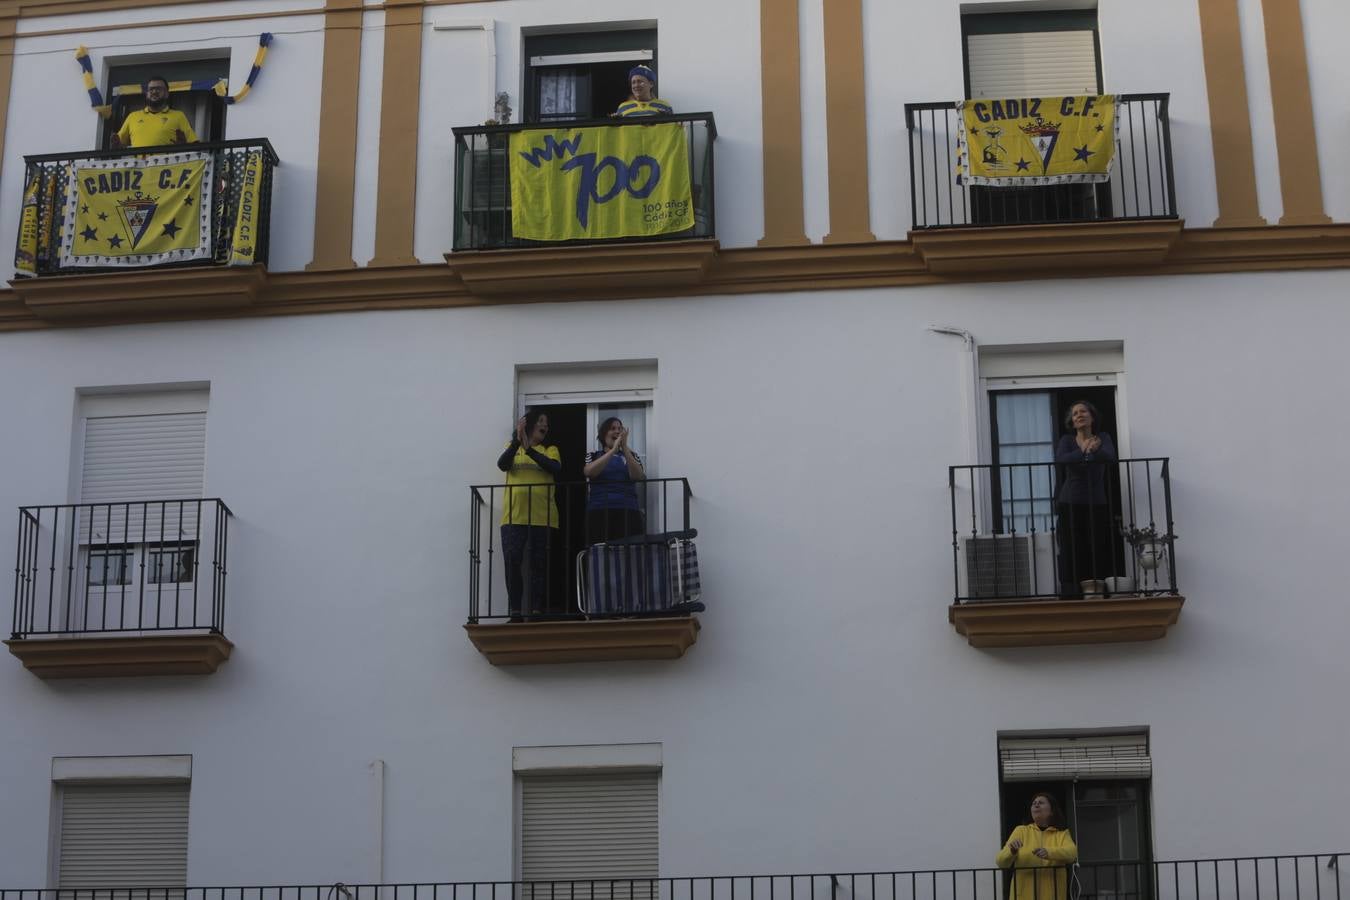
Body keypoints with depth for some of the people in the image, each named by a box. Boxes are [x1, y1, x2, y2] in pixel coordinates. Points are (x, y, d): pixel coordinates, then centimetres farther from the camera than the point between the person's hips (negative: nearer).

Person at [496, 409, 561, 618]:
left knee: (539, 564, 0)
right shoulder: (512, 447, 13)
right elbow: (502, 465, -7)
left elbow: (555, 468, -9)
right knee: (512, 562, -9)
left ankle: (537, 610, 2)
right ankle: (514, 610, -5)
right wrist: (517, 441, -20)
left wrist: (529, 449, -18)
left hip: (543, 517, 0)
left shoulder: (550, 450, 12)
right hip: (514, 516, 0)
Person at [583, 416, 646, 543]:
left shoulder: (630, 455, 16)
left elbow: (638, 476, -3)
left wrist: (625, 448, -13)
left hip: (628, 513, 1)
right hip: (599, 513, -1)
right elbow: (589, 472, -9)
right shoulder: (594, 455, 13)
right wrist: (613, 450, -17)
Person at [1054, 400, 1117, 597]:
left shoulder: (1103, 438, 9)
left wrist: (1087, 451, -23)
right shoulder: (1066, 440, 7)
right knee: (1072, 554, -7)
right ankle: (1071, 596, -7)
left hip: (1097, 505, 1)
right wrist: (1086, 451, -20)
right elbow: (1060, 459, -15)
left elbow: (1110, 456, -12)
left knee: (1099, 555, -6)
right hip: (1070, 505, -1)